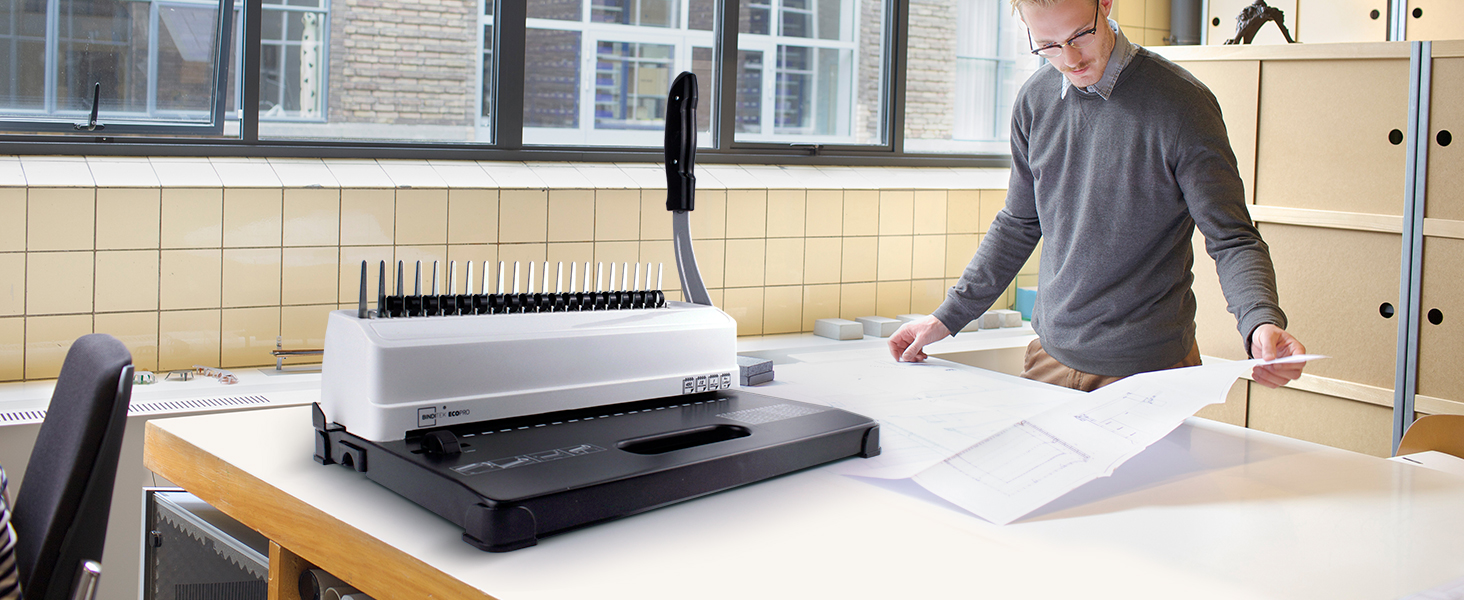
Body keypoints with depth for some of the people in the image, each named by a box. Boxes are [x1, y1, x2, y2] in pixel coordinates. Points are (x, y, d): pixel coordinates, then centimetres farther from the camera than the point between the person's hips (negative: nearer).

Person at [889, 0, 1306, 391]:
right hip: (1051, 356, 5)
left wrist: (1262, 322, -33)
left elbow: (1232, 241, -14)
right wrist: (947, 317, 10)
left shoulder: (1182, 103, -15)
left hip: (1150, 369, -4)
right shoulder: (1035, 100, 2)